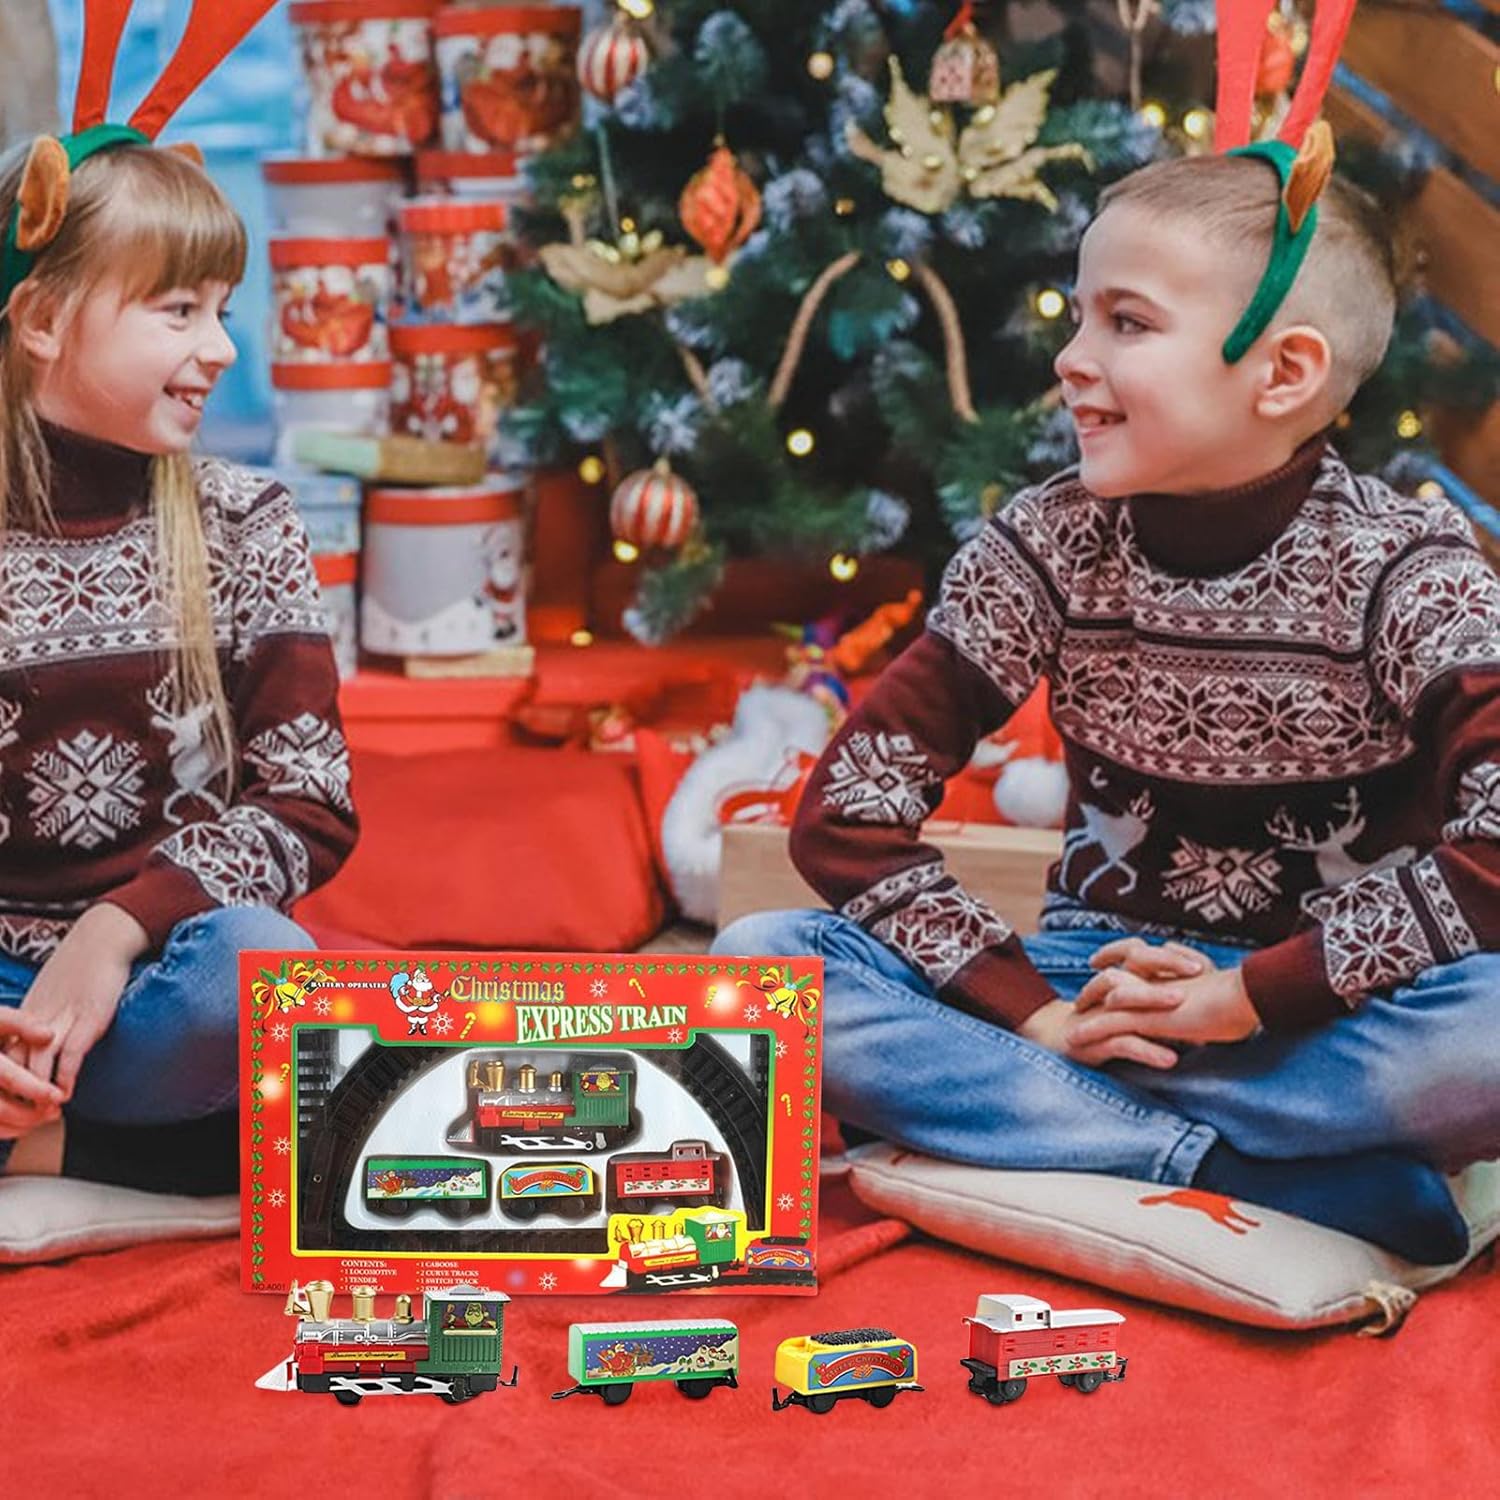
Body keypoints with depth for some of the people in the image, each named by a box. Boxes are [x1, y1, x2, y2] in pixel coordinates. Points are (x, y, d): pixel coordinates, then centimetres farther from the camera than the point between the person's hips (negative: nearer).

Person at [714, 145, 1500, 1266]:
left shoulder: (1405, 570, -10)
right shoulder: (1049, 547, -4)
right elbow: (847, 808, -6)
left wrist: (1252, 995, -25)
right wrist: (1027, 1011, -16)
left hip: (1321, 1009, -3)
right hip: (1092, 989, 4)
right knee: (758, 961, -21)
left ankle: (1009, 1124, -24)